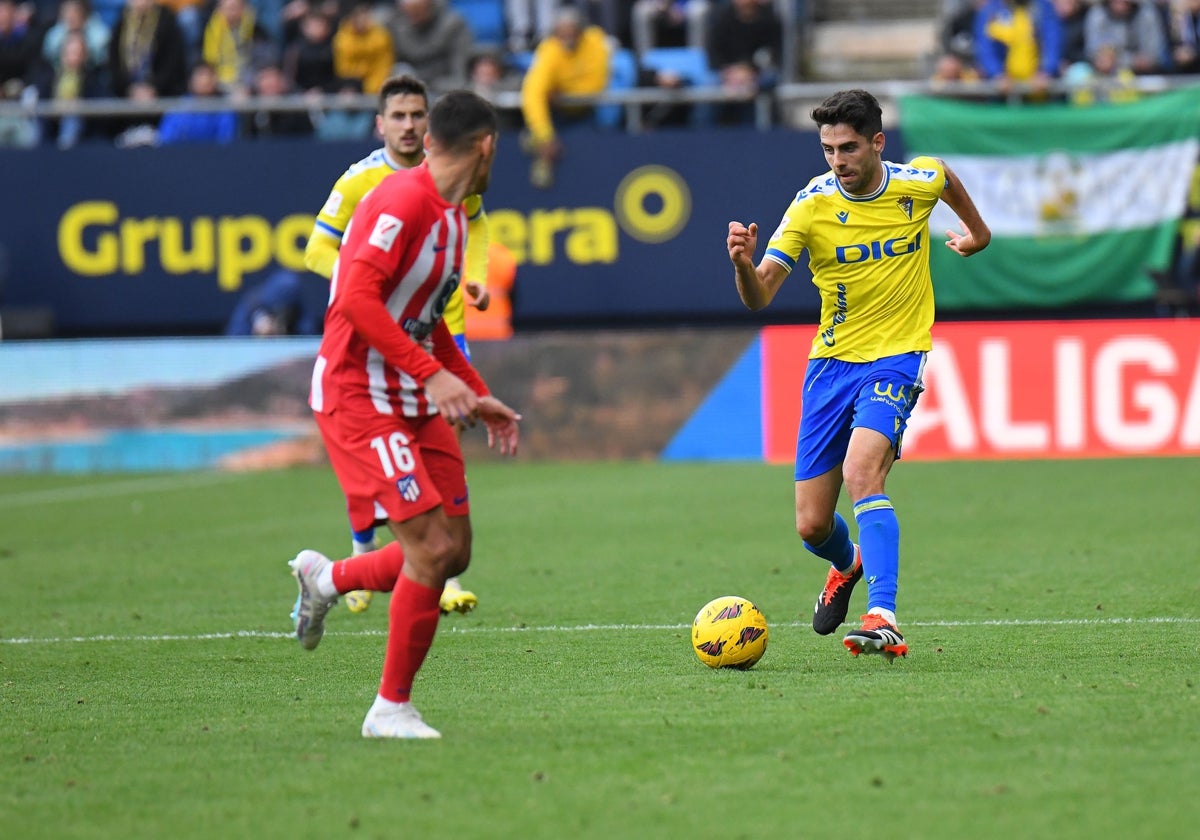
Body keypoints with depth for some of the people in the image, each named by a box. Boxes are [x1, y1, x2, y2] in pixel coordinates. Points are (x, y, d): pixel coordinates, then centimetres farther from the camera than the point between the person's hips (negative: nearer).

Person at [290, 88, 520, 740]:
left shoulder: (452, 217, 14)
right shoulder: (403, 200, -17)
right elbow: (356, 299, -26)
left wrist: (477, 398, 18)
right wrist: (433, 373, -29)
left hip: (415, 402, 9)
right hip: (359, 396, -9)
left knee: (454, 550, 5)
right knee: (431, 546, -15)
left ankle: (326, 579, 29)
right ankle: (391, 708, -3)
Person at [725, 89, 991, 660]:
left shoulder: (918, 183, -7)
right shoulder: (812, 204, -10)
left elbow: (948, 179, 20)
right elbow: (759, 297, -13)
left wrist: (977, 230, 36)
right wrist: (743, 264, -35)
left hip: (897, 356, -2)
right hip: (832, 361, 2)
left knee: (862, 473, -30)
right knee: (812, 527, 5)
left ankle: (883, 619, -37)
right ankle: (848, 565, 42)